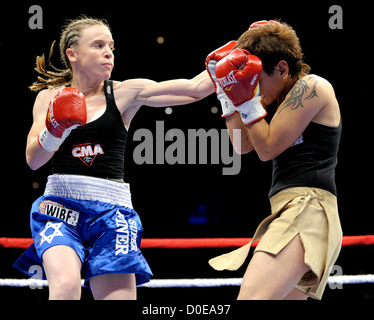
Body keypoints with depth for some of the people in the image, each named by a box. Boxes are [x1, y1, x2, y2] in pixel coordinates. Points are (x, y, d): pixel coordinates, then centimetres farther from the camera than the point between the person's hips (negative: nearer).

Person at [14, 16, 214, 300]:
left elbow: (195, 88, -3)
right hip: (61, 204, -1)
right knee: (66, 286, -26)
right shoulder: (50, 97, 9)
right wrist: (54, 131, -20)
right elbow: (33, 160, -1)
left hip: (111, 210, 1)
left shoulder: (125, 93, 5)